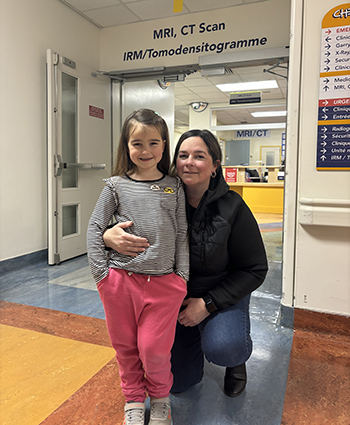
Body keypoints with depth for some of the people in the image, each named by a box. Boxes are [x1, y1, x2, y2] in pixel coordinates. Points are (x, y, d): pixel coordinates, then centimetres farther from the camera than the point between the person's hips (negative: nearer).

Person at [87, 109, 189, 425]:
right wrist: (101, 273, -3)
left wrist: (182, 277, 0)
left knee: (154, 349, 1)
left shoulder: (174, 187, 4)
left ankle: (160, 398, 32)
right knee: (125, 346, 14)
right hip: (121, 279, 1)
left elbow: (181, 234, 4)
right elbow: (94, 228, 2)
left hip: (163, 281, 0)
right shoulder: (117, 186, 1)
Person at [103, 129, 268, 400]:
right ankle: (194, 336, 39)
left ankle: (237, 360, 6)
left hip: (222, 295, -2)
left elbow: (255, 269, -13)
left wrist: (208, 303, -20)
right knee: (178, 383, 8)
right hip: (175, 294, 3)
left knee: (223, 348, -32)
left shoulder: (232, 208, -19)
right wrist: (108, 236, -34)